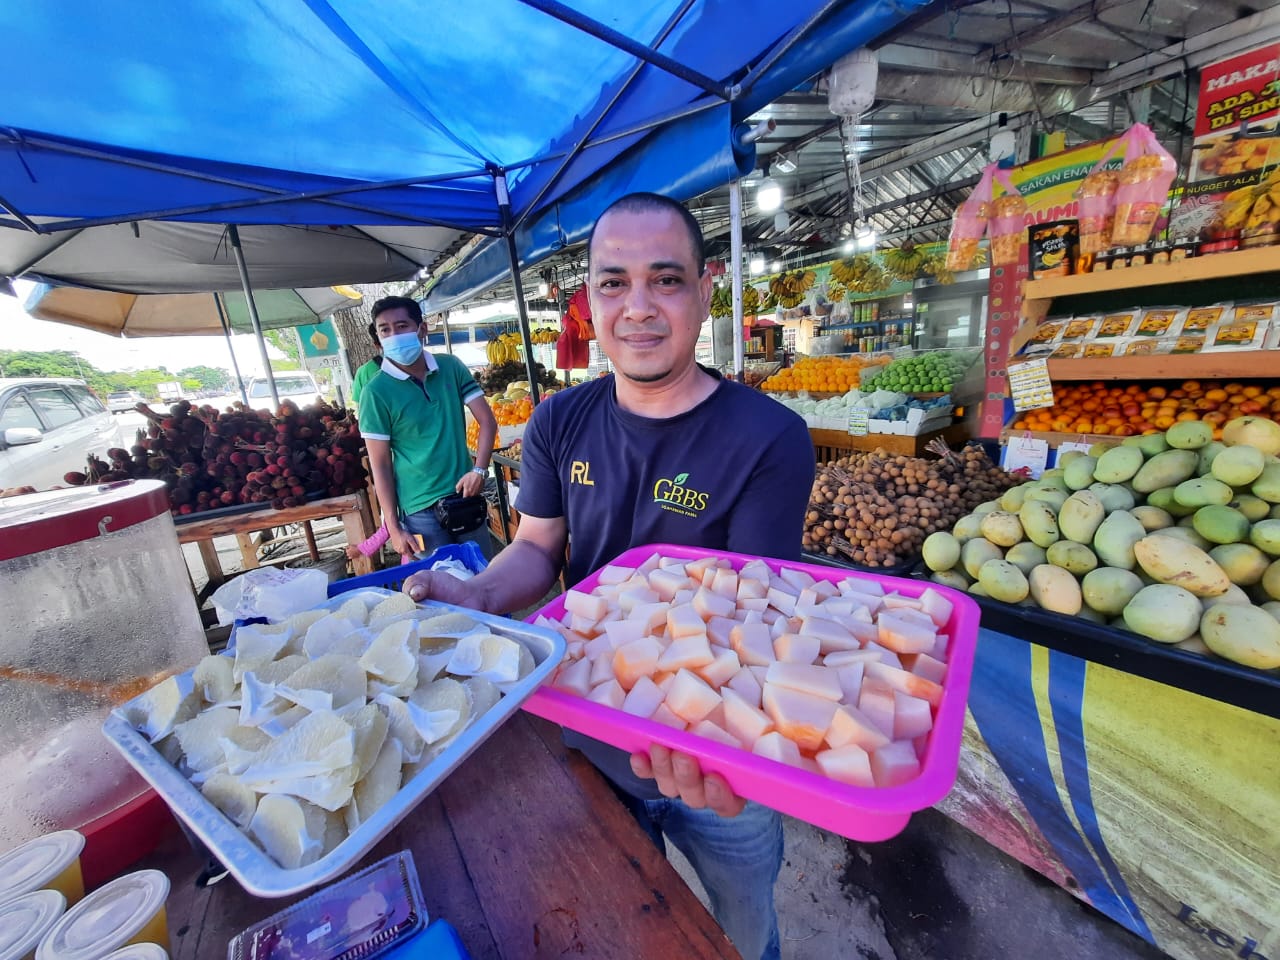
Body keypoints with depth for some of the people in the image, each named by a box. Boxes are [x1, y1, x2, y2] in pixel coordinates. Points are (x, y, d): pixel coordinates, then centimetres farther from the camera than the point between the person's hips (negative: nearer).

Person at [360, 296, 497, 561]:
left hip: (466, 496, 3)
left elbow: (487, 421, 1)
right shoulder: (376, 392, -8)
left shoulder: (451, 367, 0)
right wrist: (393, 527, -7)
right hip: (421, 510, -3)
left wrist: (479, 470, -14)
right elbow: (380, 464, -6)